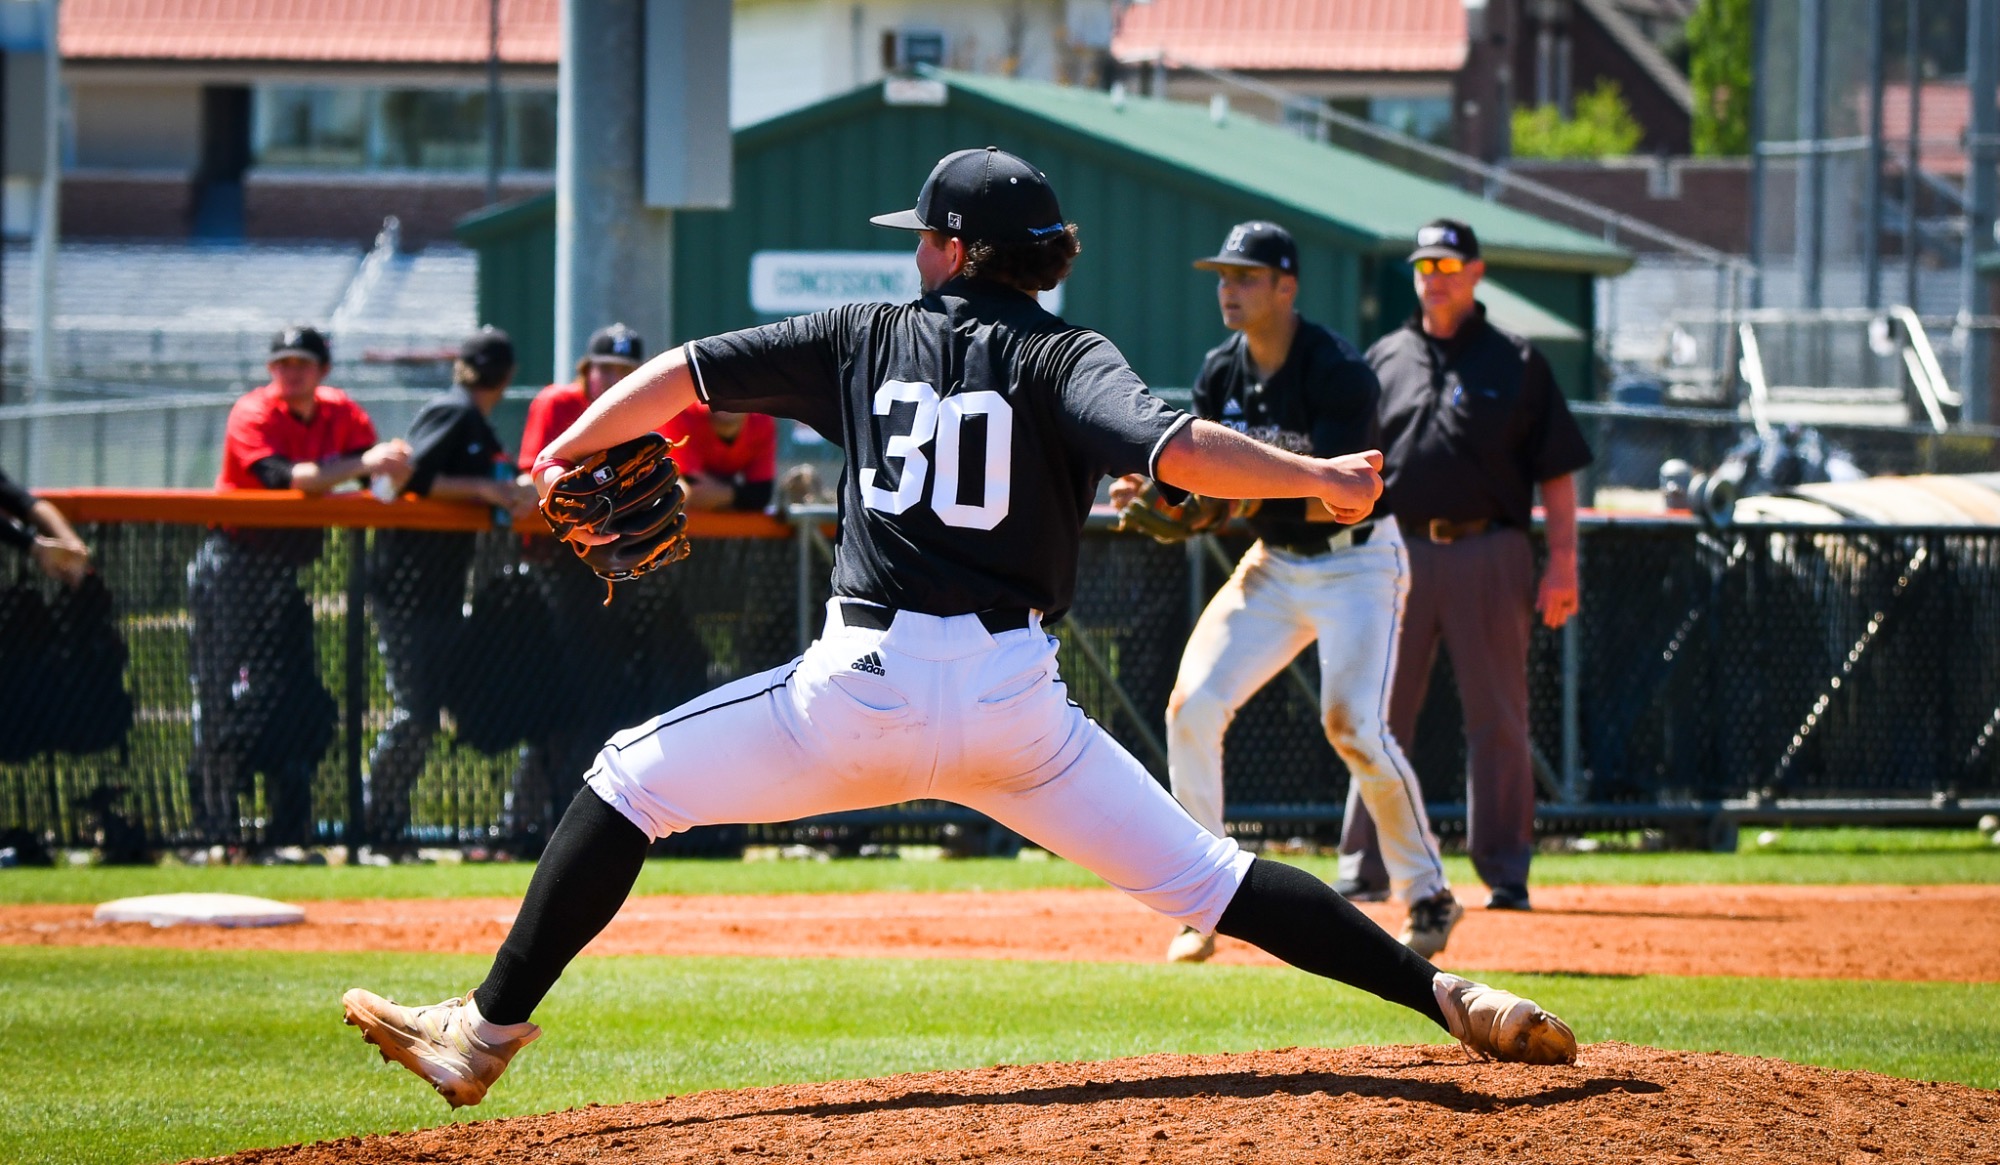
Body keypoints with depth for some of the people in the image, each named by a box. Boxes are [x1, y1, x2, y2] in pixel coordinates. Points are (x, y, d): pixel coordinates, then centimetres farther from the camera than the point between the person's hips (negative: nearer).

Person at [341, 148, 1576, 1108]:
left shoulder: (870, 336, 9)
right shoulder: (1065, 358, 3)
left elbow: (688, 370, 11)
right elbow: (1170, 446, -16)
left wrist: (563, 460, 22)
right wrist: (1318, 478, -7)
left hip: (866, 684, -1)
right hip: (1017, 701, 1)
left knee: (634, 776, 12)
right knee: (1201, 869, 9)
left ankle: (489, 1029, 2)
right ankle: (1446, 996, 0)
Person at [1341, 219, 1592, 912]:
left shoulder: (1516, 363, 6)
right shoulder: (1384, 360, 13)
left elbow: (1556, 471, 3)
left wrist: (1561, 562, -5)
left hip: (1488, 551, -2)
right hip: (1398, 550, 2)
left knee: (1498, 718, 0)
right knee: (1379, 716, 2)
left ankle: (1505, 871, 4)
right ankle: (1364, 865, 7)